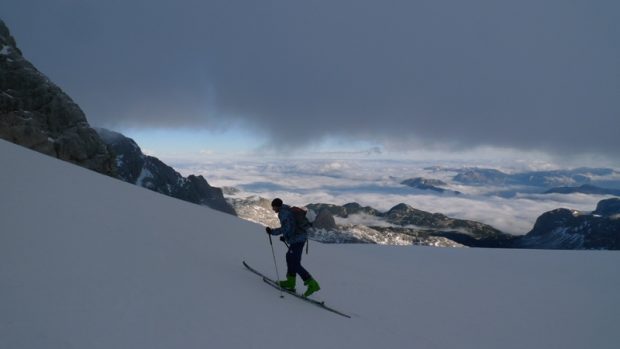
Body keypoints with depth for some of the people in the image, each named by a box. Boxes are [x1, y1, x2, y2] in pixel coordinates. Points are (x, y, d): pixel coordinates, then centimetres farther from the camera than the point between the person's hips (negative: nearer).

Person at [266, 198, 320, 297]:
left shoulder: (283, 212, -13)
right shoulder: (288, 210, 18)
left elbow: (286, 228, -23)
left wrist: (273, 231, -16)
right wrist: (285, 237, 28)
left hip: (297, 240, -11)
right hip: (300, 237, 11)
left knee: (296, 264, -7)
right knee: (290, 257, 22)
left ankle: (312, 284, -11)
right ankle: (290, 282, 28)